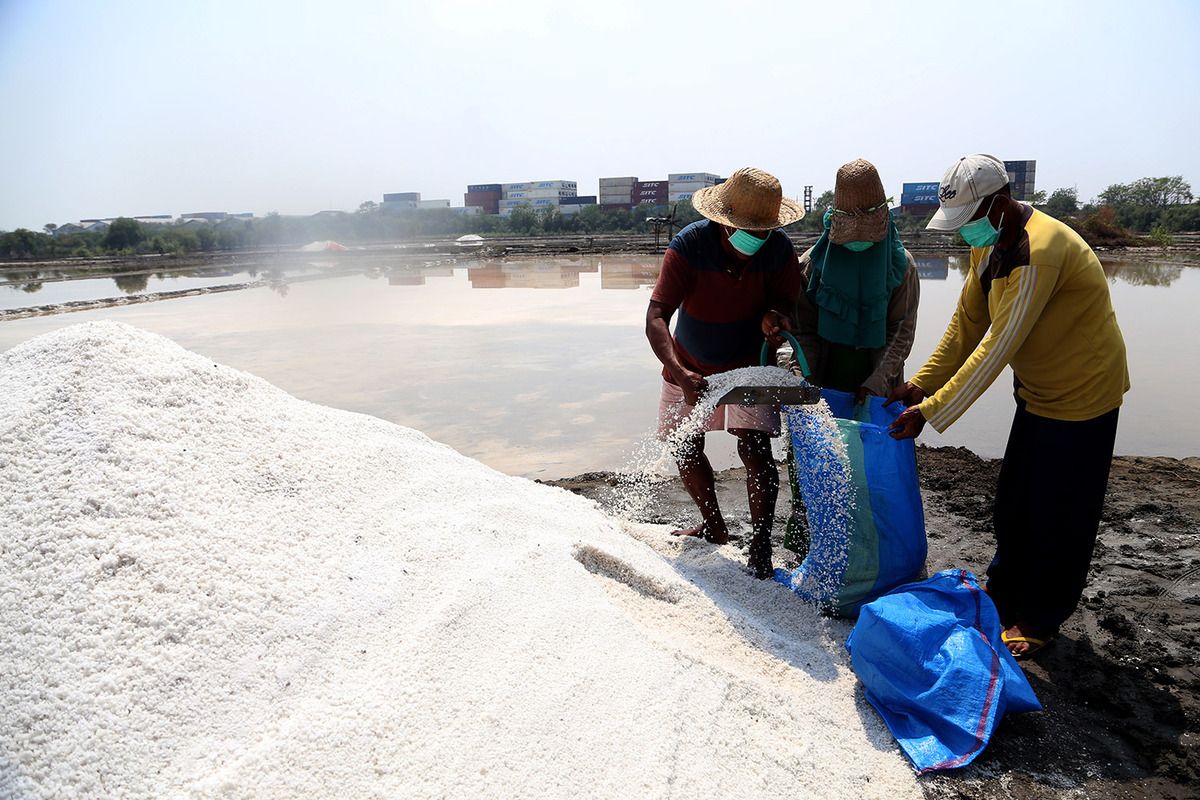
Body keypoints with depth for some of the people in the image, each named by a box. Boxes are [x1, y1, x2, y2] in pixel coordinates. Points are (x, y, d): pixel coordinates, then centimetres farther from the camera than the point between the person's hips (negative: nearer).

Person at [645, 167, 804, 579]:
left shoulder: (779, 249, -20)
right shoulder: (688, 245, -28)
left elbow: (786, 300, -8)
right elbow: (656, 317, -35)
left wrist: (774, 315, -35)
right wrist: (679, 373, -51)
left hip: (747, 363, 0)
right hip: (689, 365, 1)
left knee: (755, 448, -15)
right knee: (686, 449, 9)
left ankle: (760, 546, -1)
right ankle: (713, 526, 31)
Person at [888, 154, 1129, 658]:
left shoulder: (1039, 252, -30)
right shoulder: (987, 243, 0)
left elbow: (997, 348, -32)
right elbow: (967, 323, 4)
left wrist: (930, 412, -31)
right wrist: (921, 385, -3)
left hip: (1081, 395, -9)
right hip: (1037, 391, 9)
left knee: (1058, 519, 5)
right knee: (1013, 506, 18)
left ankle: (1040, 619, 23)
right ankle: (1002, 595, 35)